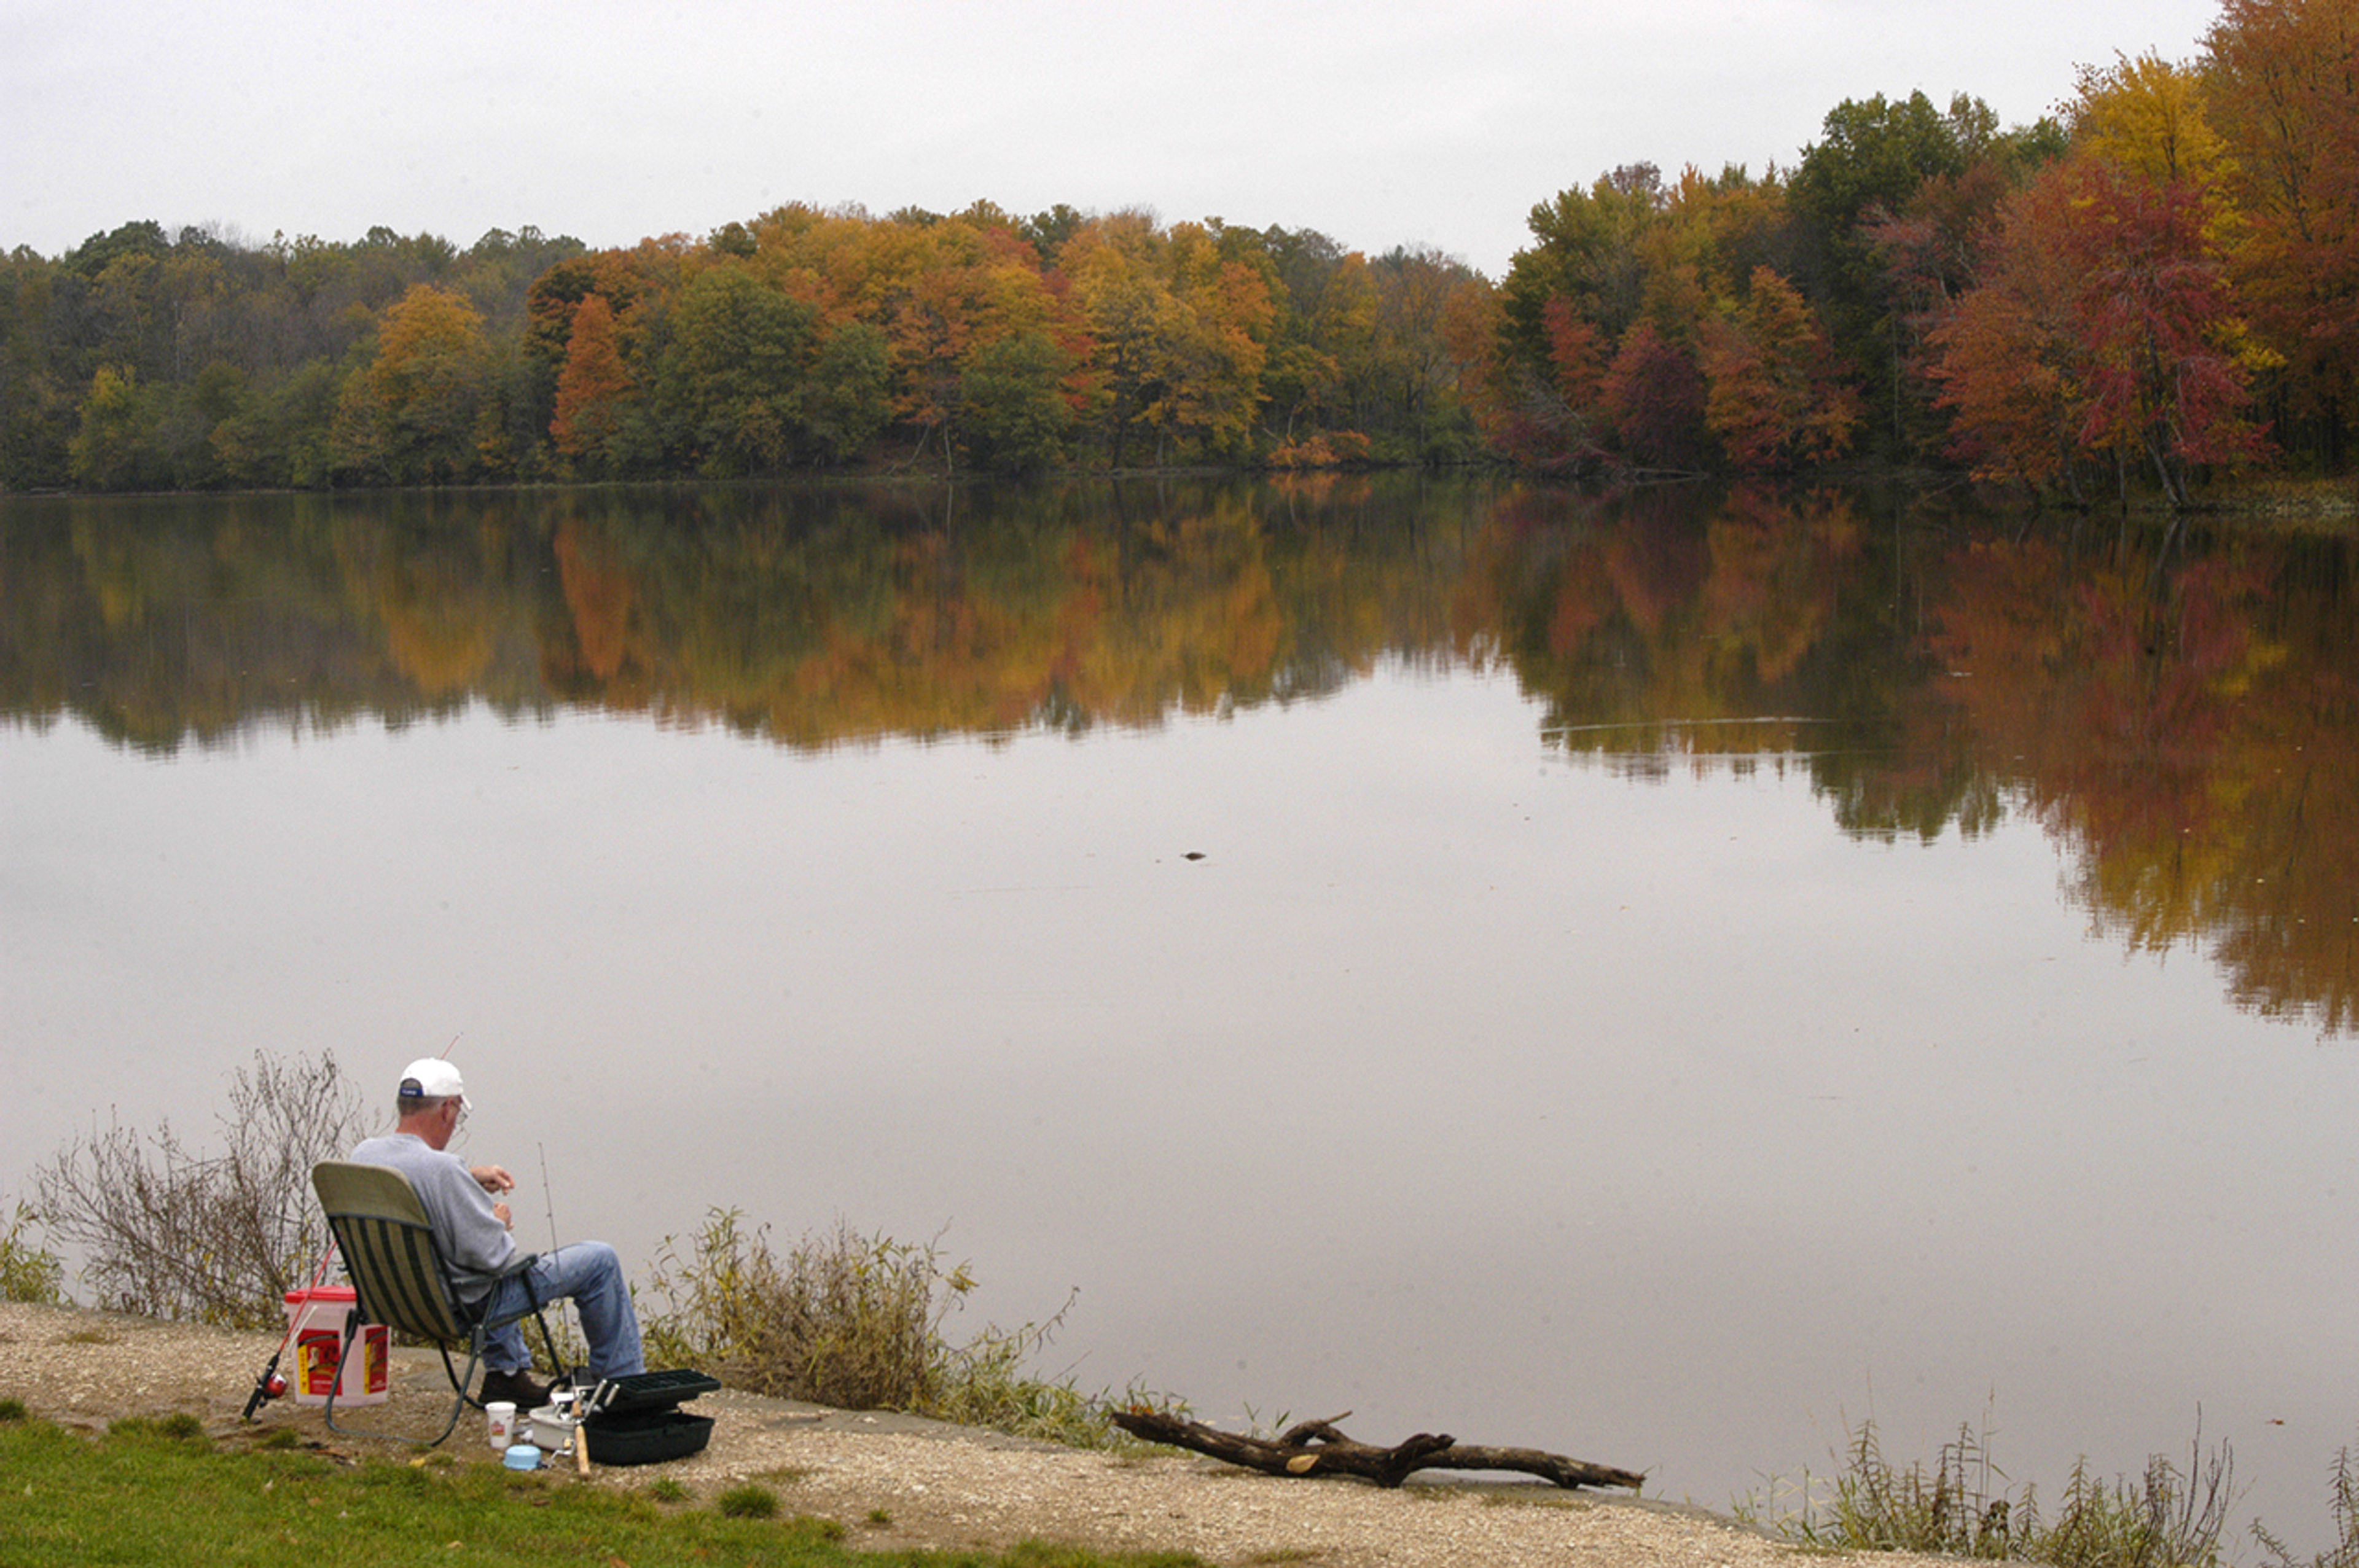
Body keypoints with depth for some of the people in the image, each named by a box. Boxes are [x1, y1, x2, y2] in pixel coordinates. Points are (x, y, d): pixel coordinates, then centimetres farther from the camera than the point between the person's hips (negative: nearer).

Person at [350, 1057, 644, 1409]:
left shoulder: (363, 1155, -6)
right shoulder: (442, 1169, -32)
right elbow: (490, 1255, -28)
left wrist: (470, 1176, 12)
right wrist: (499, 1221, -8)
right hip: (465, 1304, -9)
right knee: (601, 1261, 5)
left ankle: (505, 1373, 39)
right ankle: (623, 1379, 20)